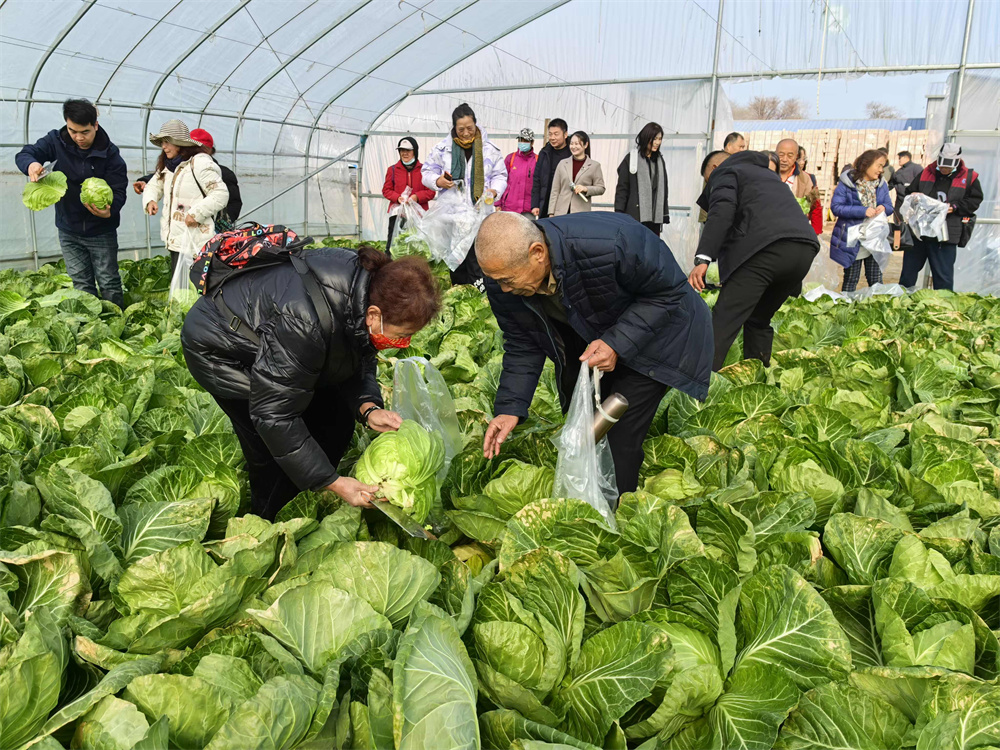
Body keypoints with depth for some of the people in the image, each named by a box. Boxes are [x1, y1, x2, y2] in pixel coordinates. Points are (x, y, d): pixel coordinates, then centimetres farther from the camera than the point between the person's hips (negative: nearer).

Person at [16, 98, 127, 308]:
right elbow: (24, 154, -2)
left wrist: (109, 211, -38)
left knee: (109, 284, 3)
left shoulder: (110, 154, -13)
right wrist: (31, 164, -28)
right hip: (68, 230, 3)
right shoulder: (56, 141, -5)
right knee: (82, 286, 10)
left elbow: (119, 191, -16)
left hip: (101, 231, -3)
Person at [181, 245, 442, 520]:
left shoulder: (371, 287, -19)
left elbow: (360, 360, -2)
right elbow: (274, 415, -35)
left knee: (337, 418, 1)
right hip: (220, 350, -8)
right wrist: (334, 483, -32)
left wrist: (368, 408, -22)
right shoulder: (305, 323, -43)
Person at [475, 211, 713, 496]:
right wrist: (510, 407, -18)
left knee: (619, 440, -13)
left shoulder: (610, 244, -40)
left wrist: (616, 344, -35)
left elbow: (669, 291, -25)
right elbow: (522, 345, -8)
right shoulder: (502, 282, -22)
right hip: (583, 337, 5)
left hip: (651, 330, -5)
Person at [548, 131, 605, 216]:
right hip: (561, 212, 2)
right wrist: (551, 213, 6)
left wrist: (586, 189, -11)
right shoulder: (562, 163, 13)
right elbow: (555, 190, 12)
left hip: (581, 214, -2)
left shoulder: (594, 166, 6)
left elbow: (601, 188, 8)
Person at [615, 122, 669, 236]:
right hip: (635, 216, -4)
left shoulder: (660, 160, 18)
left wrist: (665, 214, 16)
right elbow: (622, 187, 0)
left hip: (655, 217, 5)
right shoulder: (631, 158, 3)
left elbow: (663, 188, 21)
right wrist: (619, 213, -7)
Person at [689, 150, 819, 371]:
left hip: (765, 248, -7)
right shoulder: (767, 173, 38)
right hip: (804, 249, 8)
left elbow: (722, 211, -7)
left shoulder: (723, 172, 14)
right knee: (759, 320, 19)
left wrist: (703, 259, -17)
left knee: (724, 322, -11)